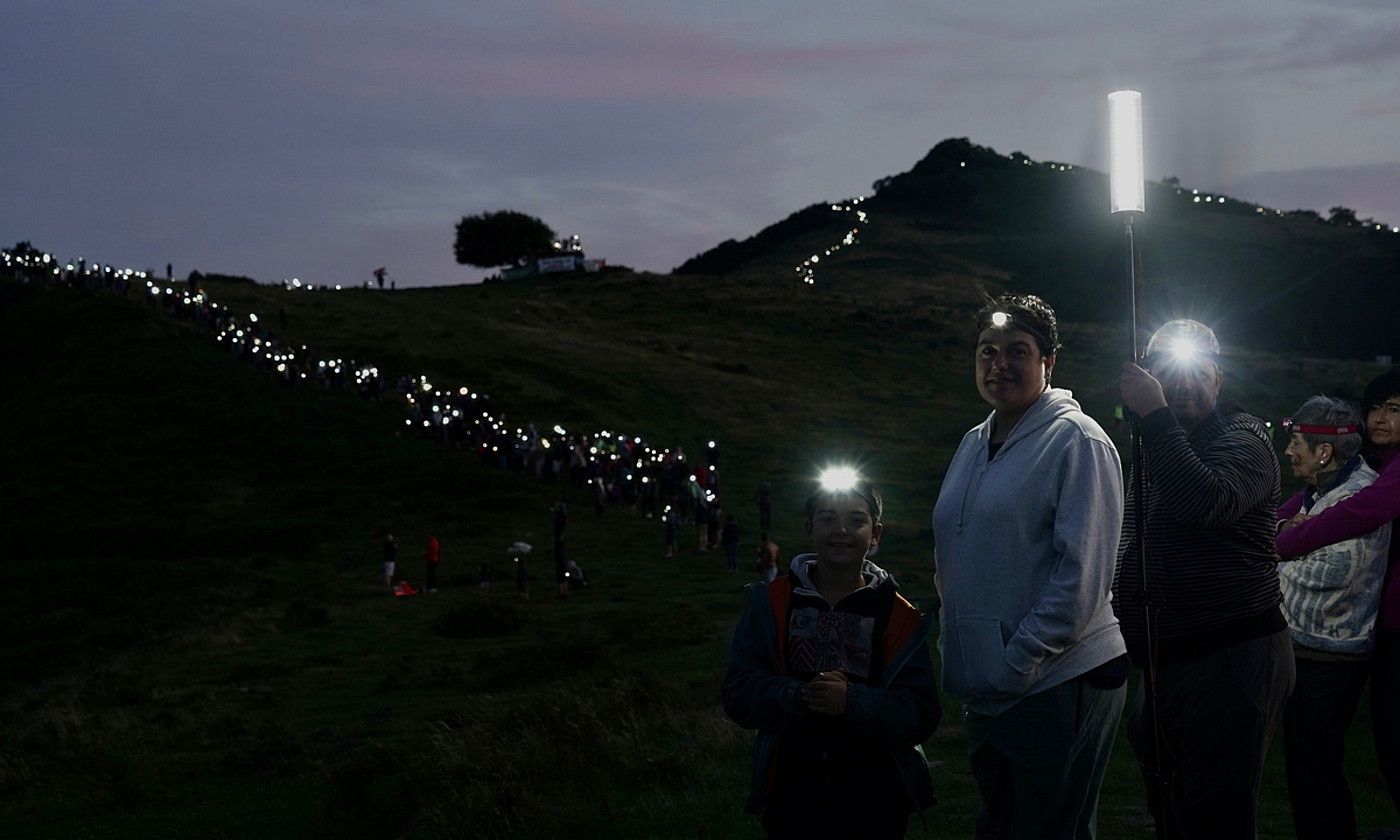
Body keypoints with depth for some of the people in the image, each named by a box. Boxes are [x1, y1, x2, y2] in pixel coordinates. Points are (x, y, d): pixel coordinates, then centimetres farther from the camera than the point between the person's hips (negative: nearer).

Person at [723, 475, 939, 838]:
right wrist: (801, 696, -22)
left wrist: (851, 701, -24)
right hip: (792, 792, 0)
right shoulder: (770, 604, 0)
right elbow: (738, 694, -5)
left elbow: (921, 715, -8)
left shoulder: (900, 618, -2)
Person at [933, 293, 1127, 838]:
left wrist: (1018, 664, -19)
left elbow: (1083, 574, -18)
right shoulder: (974, 444, 13)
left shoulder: (1076, 441, -11)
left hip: (1058, 686, -8)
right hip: (985, 691, 8)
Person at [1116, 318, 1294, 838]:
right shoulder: (1150, 448, 17)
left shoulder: (1242, 439, -8)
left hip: (1228, 660, -9)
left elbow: (1205, 503, -30)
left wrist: (1155, 417, -26)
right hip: (1159, 664, 9)